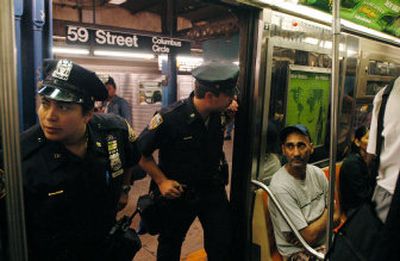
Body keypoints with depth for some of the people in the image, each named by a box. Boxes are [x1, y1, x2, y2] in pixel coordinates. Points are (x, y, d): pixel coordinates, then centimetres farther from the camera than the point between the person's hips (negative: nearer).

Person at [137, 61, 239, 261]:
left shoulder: (219, 114, -12)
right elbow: (140, 152, -14)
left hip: (213, 191, 4)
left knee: (223, 244, 12)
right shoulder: (169, 118, -27)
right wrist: (161, 181, -17)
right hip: (177, 193, -3)